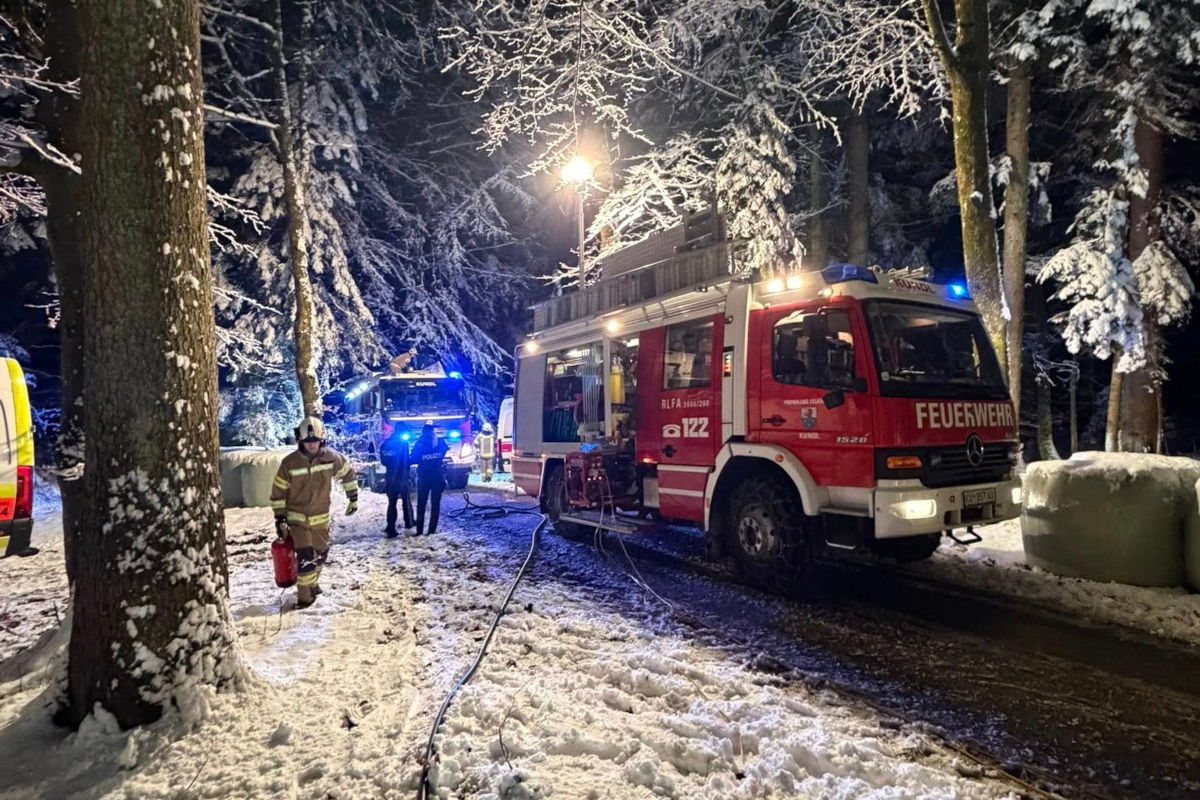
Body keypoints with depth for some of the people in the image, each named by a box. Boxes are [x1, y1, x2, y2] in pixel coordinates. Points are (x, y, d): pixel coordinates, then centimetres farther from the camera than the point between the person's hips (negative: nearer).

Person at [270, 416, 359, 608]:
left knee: (321, 553, 17)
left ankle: (312, 583, 43)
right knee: (306, 557, -12)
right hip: (297, 517, -3)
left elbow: (347, 473, 7)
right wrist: (280, 518, -8)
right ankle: (304, 596, 5)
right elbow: (278, 492, -6)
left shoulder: (331, 457, -11)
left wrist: (353, 498, 9)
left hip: (321, 517, 3)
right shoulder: (289, 462, -16)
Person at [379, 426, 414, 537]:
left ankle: (390, 529, 0)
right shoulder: (403, 443, -12)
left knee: (392, 503, 6)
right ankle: (409, 523, 26)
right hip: (402, 477, -4)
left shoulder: (385, 444, 5)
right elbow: (408, 460, -13)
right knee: (406, 500, 14)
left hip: (390, 478, 4)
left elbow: (383, 461, 10)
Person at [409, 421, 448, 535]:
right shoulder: (440, 442, -1)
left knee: (421, 504, 7)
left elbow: (413, 459, -6)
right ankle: (432, 529, 1)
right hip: (438, 476, 1)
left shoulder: (419, 443, -7)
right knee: (435, 503, 6)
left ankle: (420, 530, 3)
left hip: (424, 477, -1)